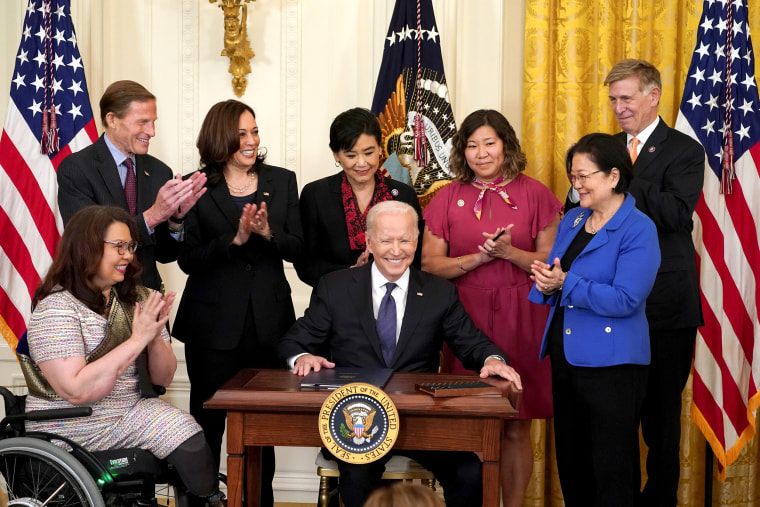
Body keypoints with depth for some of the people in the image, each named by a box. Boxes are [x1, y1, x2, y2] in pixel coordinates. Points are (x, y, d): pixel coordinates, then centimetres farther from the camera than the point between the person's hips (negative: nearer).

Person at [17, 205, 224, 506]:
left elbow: (162, 378, 6)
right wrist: (138, 339, -24)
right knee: (183, 433, -21)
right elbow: (76, 391, -24)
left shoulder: (137, 298, 2)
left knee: (186, 433, -22)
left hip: (131, 411, 5)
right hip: (72, 430, -5)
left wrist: (156, 336, -14)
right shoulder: (56, 308, -14)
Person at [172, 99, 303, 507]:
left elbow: (296, 248, 2)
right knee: (208, 421, 5)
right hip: (214, 323, -2)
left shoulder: (282, 181, 6)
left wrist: (268, 232, -17)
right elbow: (188, 259, -7)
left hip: (269, 320, 2)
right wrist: (236, 239, -21)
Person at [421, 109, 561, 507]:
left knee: (516, 428, 3)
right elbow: (430, 264, 3)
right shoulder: (448, 198, 7)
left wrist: (509, 253, -14)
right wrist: (477, 258, -12)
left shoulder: (534, 194, 4)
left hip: (519, 321, -1)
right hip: (465, 320, 1)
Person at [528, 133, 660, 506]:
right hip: (566, 358, 7)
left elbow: (625, 300, -21)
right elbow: (554, 276, 14)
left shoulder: (638, 230, -13)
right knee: (570, 460, 17)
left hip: (610, 364, -7)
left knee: (611, 469, 4)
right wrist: (546, 283, -9)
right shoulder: (572, 220, 10)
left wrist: (565, 283, -22)